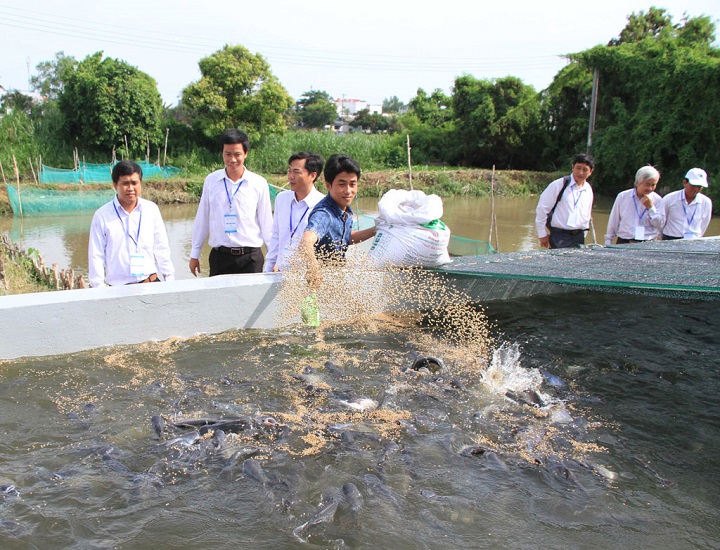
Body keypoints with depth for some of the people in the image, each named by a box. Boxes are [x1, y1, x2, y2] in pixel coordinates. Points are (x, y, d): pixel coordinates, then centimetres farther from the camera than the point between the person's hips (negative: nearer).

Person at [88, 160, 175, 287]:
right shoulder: (102, 215, -1)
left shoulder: (151, 209, 6)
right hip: (118, 288, -2)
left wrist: (170, 279, 8)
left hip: (152, 283, 2)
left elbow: (161, 248, 10)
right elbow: (96, 256, 2)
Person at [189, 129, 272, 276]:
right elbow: (202, 220, 11)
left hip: (250, 257, -1)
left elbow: (266, 224, 5)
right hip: (220, 257, 1)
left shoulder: (259, 183, 0)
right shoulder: (211, 181, 5)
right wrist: (194, 254, 14)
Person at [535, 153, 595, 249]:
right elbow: (542, 209, -7)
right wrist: (543, 235, -6)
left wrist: (583, 235, 16)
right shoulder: (559, 185, -8)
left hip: (579, 238, 5)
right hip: (559, 237, -5)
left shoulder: (588, 190, 10)